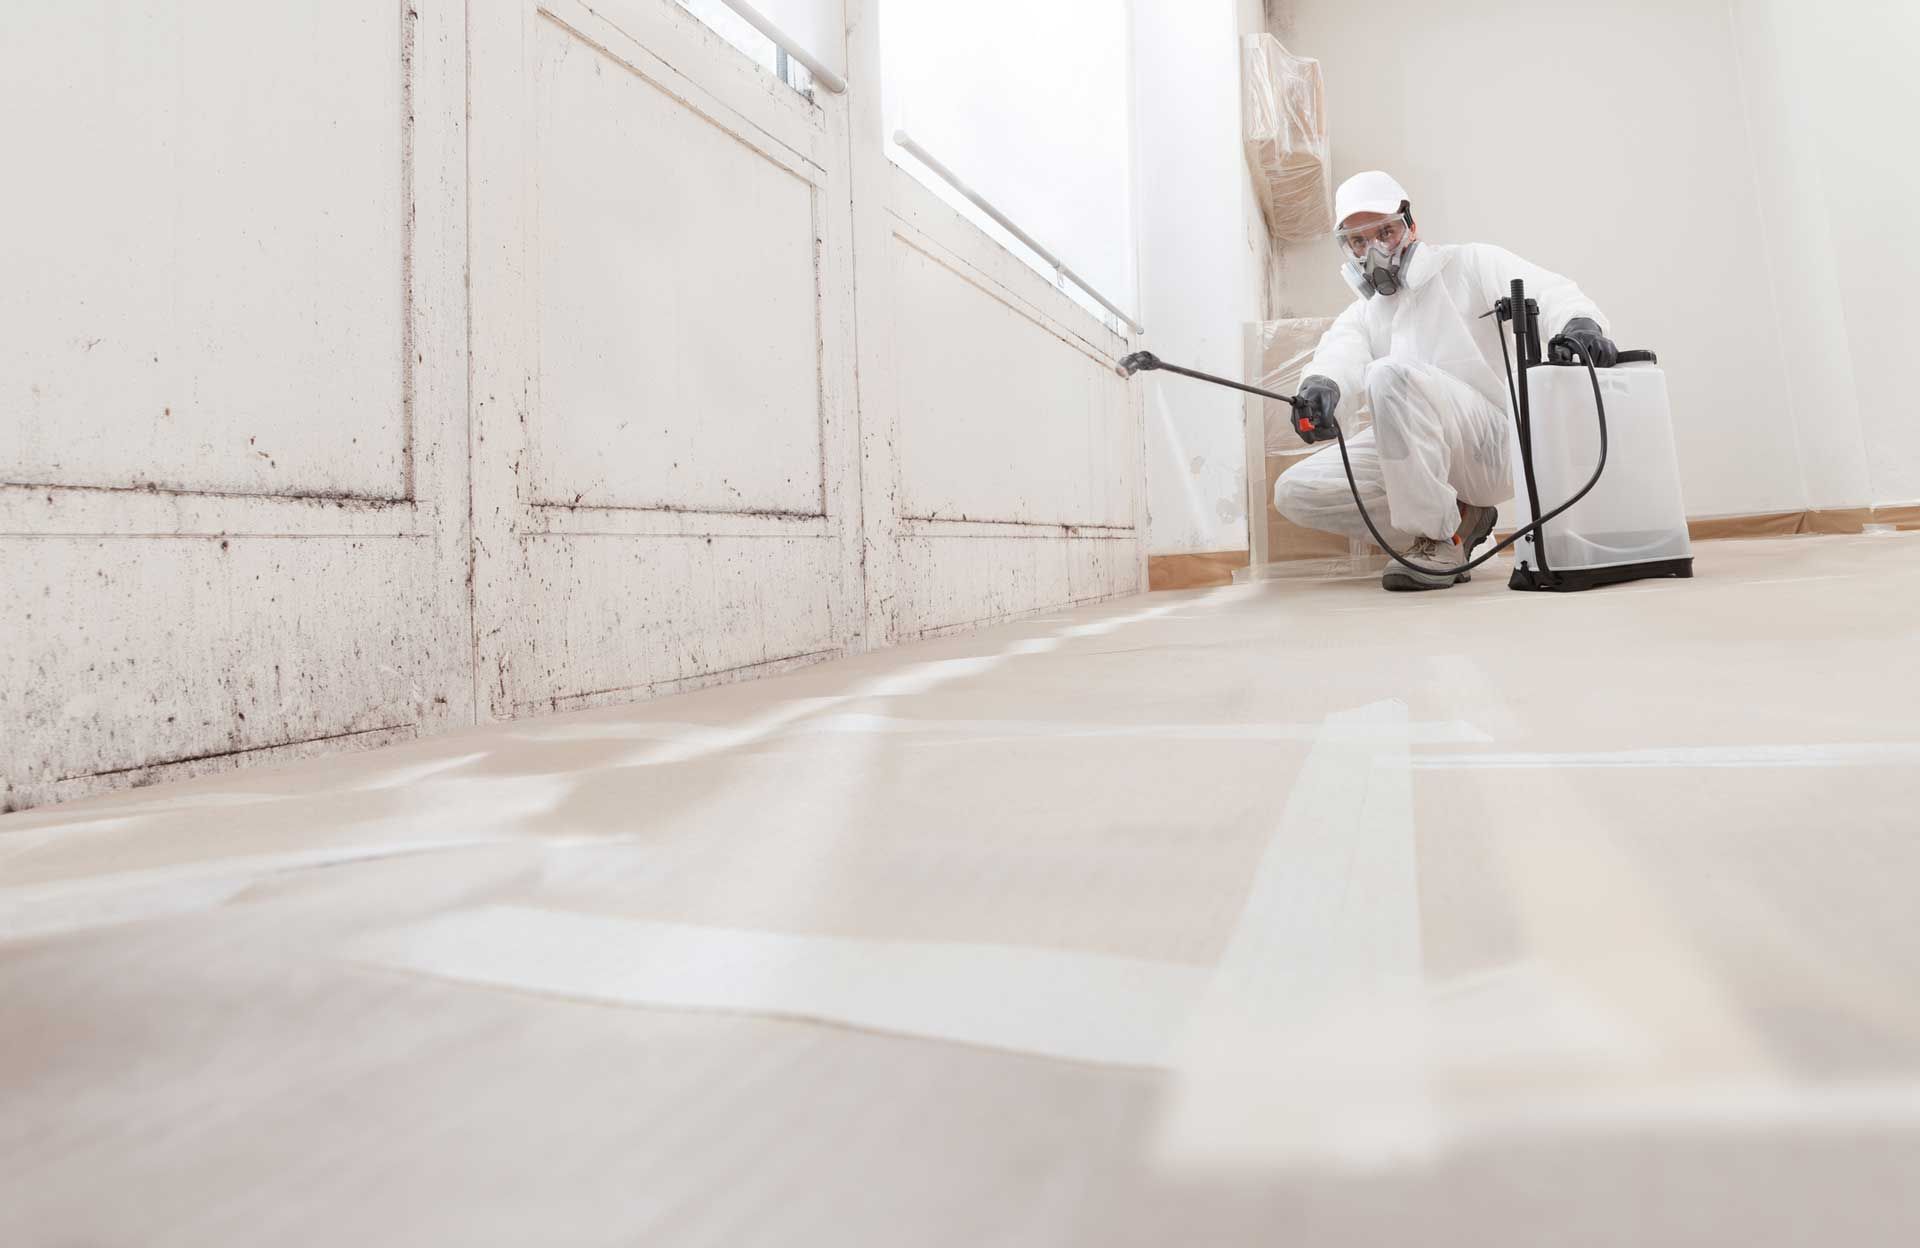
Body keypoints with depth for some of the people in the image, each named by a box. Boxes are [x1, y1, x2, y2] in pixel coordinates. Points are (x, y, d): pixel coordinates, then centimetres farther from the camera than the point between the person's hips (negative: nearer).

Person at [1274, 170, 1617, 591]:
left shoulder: (1470, 265, 10)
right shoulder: (1361, 315, 20)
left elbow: (1547, 293, -5)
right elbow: (1342, 356, -4)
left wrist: (1578, 322, -30)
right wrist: (1321, 384, -30)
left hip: (1490, 447, -6)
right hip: (1406, 460, 6)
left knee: (1390, 374, -31)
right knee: (1294, 492, -11)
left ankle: (1442, 535, -20)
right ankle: (1460, 519, -2)